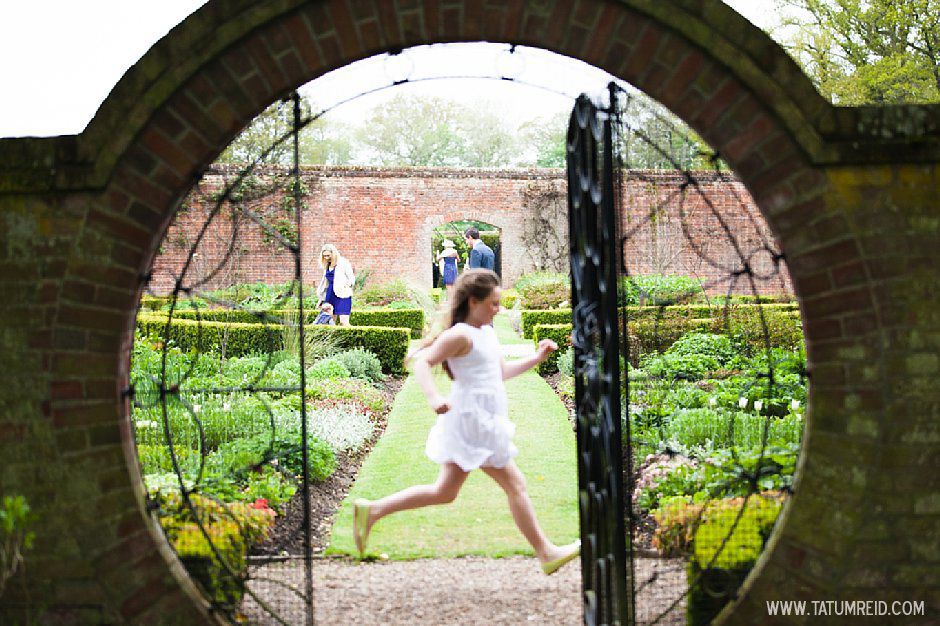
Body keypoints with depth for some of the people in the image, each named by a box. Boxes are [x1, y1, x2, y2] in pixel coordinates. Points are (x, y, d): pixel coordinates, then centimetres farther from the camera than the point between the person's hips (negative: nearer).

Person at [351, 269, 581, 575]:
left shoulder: (488, 332, 16)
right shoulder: (461, 335, -14)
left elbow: (501, 371, 27)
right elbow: (422, 363, -22)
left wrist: (536, 358, 18)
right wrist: (433, 397, -38)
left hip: (484, 422, 10)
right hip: (473, 421, -10)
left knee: (444, 492, 13)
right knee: (515, 485, -1)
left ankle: (372, 510, 14)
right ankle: (546, 554, 9)